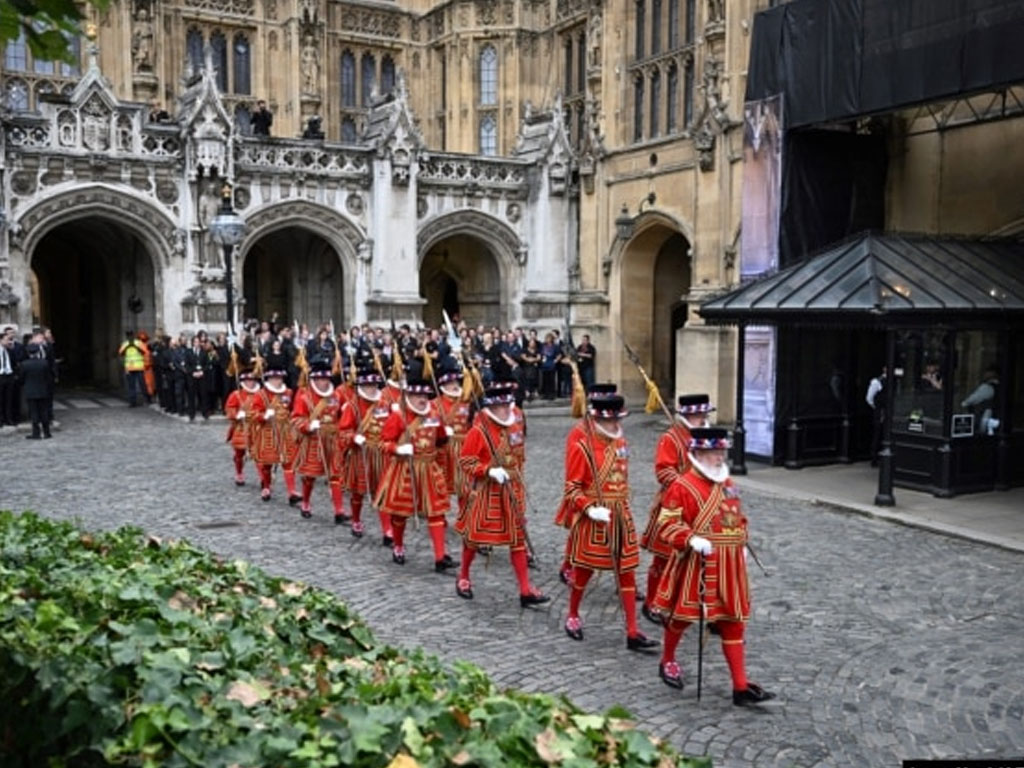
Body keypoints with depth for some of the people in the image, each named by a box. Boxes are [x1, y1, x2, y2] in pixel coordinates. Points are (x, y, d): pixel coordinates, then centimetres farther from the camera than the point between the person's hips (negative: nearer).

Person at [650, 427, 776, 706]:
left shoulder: (728, 484, 10)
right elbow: (668, 523, -15)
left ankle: (741, 687, 9)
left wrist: (741, 544, 12)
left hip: (728, 565, 6)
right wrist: (691, 540, -29)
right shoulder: (682, 486, -12)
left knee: (733, 622, 5)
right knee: (682, 615, 9)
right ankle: (667, 662, 36)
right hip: (696, 565, -6)